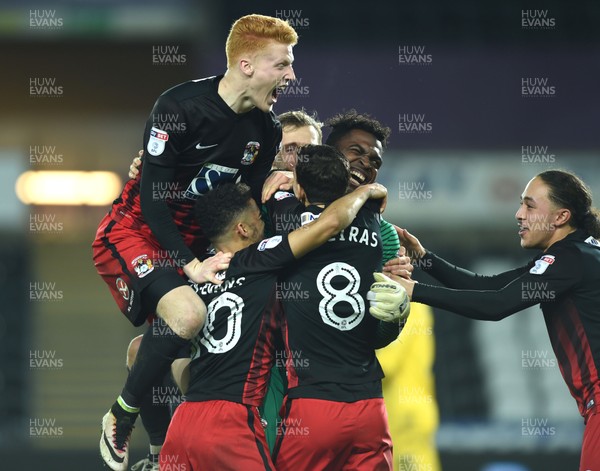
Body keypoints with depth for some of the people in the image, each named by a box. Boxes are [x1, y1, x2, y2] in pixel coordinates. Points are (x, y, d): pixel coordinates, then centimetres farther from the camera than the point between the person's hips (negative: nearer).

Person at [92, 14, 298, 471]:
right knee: (188, 314, -30)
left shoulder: (266, 128, -1)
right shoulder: (180, 106, -22)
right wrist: (191, 266, -26)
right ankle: (121, 420, -11)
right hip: (136, 229, -8)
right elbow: (151, 200, -21)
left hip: (191, 237, 8)